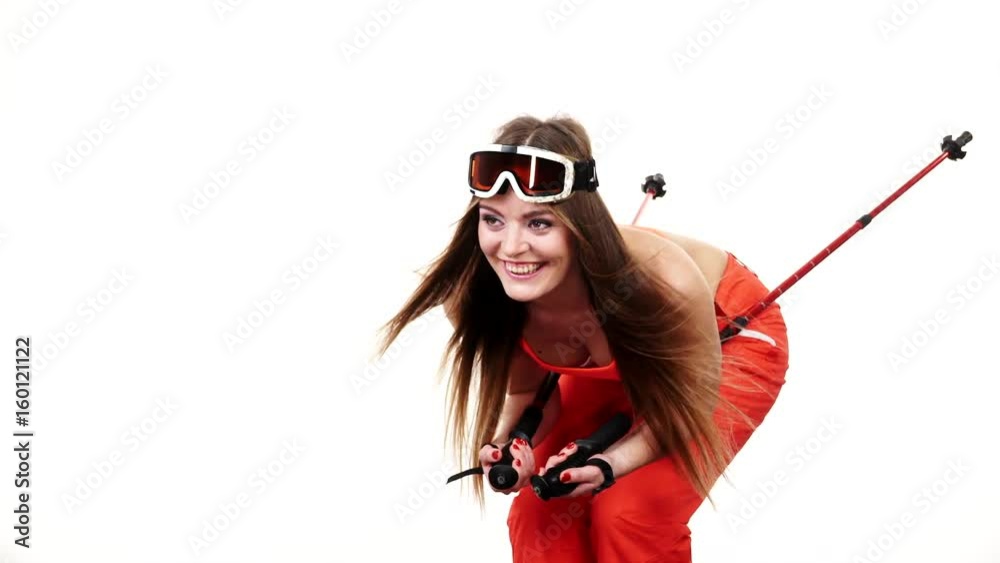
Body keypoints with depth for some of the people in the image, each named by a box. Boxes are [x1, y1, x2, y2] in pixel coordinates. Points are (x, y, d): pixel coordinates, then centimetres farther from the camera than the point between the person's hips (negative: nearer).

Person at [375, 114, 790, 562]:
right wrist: (513, 446, -31)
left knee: (631, 514, -18)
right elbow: (528, 394, -8)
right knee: (540, 513, -7)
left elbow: (694, 395, -20)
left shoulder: (664, 283, -40)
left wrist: (608, 465, -35)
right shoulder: (478, 297, -28)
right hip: (624, 359, 4)